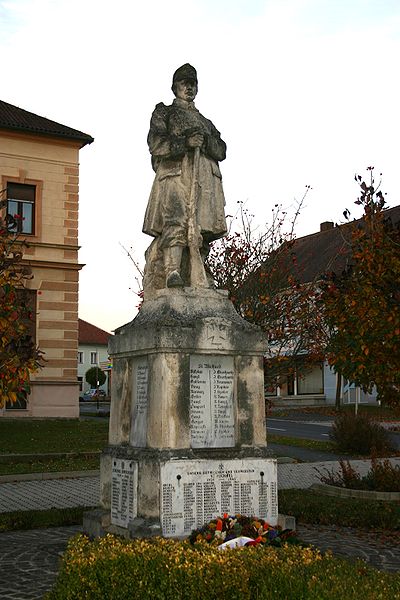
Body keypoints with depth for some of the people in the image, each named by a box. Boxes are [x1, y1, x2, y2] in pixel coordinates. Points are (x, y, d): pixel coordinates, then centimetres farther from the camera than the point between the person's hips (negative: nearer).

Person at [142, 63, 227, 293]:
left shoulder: (205, 121, 33)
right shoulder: (164, 113, 20)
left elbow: (221, 151, 18)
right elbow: (156, 143, 1)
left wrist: (204, 140, -3)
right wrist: (185, 142, -12)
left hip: (205, 179, 5)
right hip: (175, 173, -5)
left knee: (201, 230, -8)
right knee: (176, 222, -25)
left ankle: (195, 280, -11)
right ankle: (172, 273, -36)